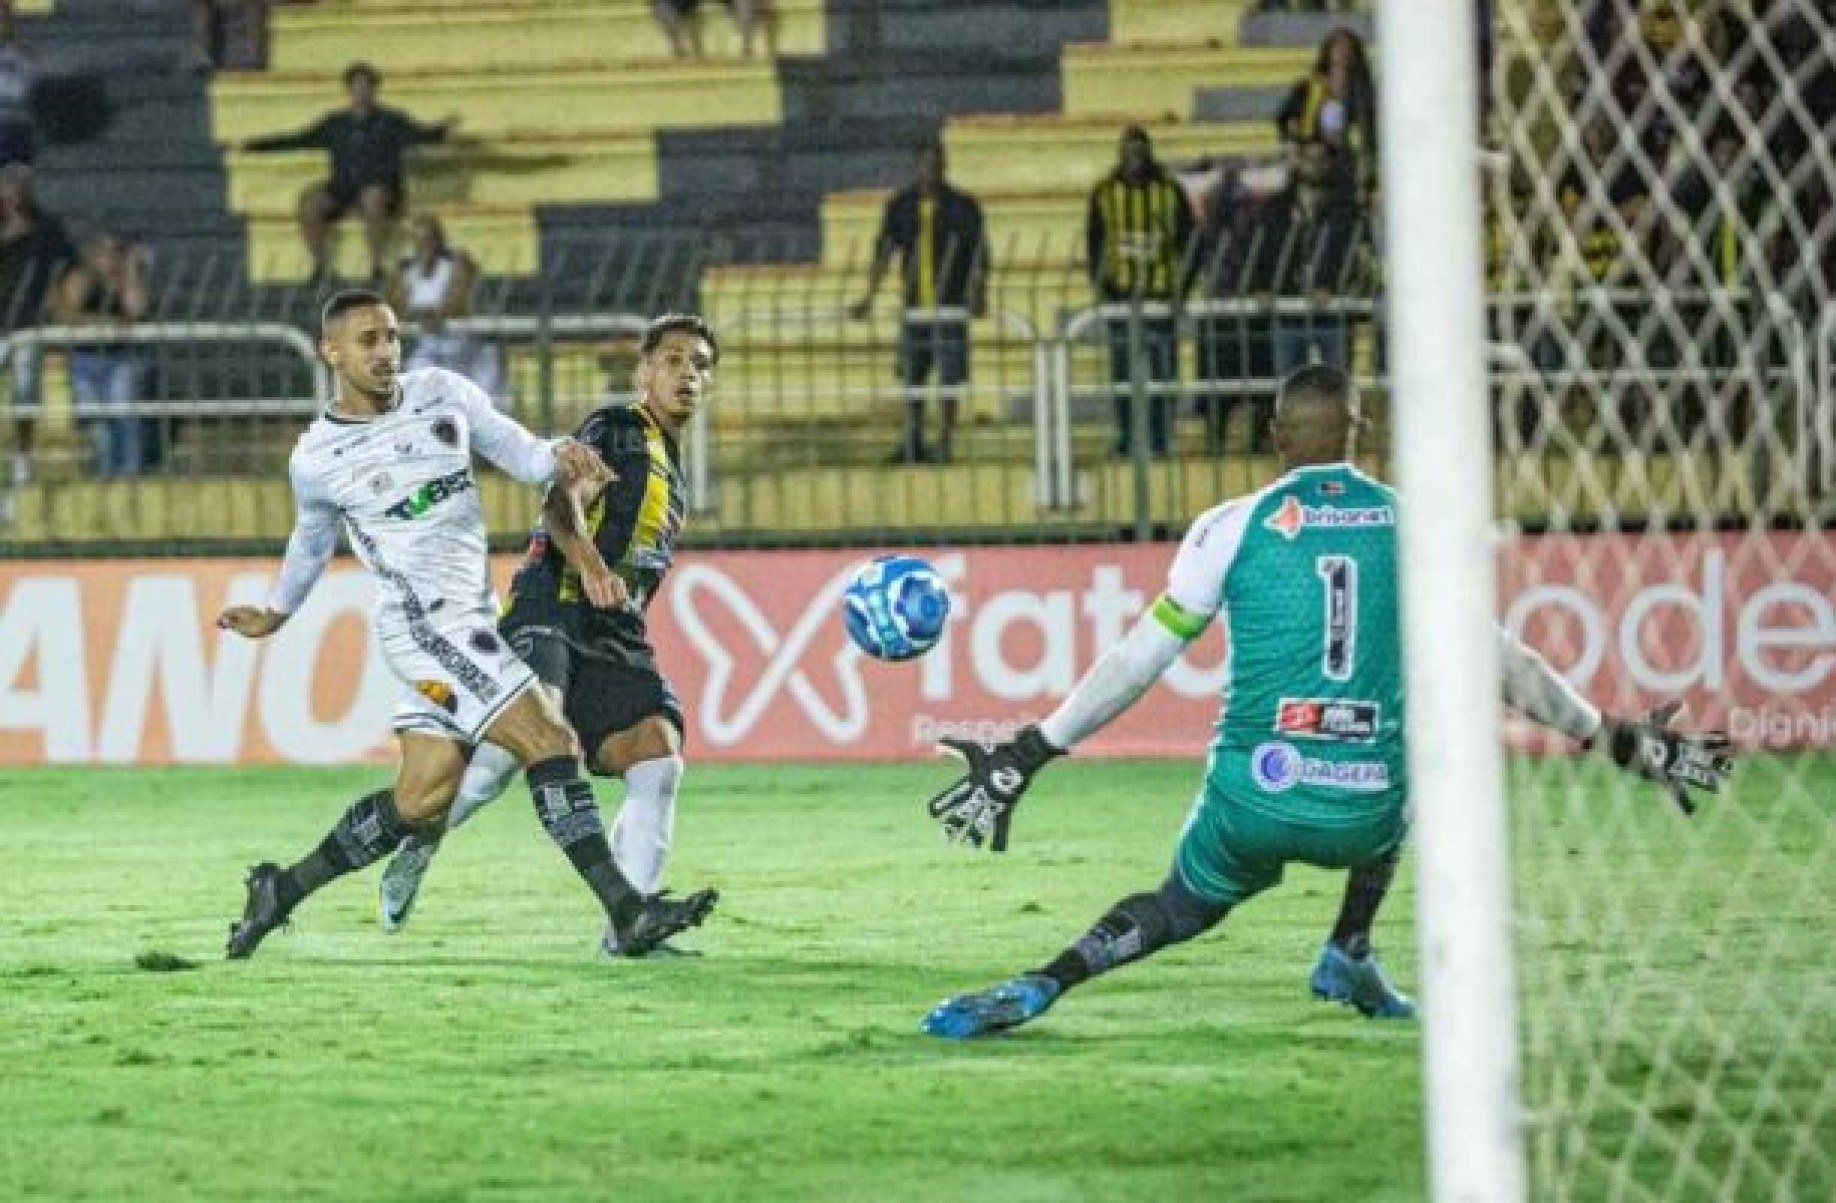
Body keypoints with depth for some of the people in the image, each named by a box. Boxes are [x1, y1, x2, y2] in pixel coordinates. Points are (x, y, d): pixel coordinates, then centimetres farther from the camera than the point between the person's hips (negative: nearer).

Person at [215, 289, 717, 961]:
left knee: (421, 799, 9)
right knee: (548, 742, -15)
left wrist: (560, 458, -12)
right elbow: (314, 537, 17)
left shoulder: (443, 394, 6)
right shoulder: (317, 459, -3)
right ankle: (628, 912, -16)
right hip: (425, 623, -6)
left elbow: (516, 452, 9)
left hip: (472, 618, 6)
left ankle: (282, 891, 24)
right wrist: (277, 614, 21)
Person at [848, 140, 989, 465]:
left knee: (950, 378, -3)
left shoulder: (963, 207, -2)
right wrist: (869, 297, -5)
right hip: (914, 307, 3)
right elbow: (883, 253, 4)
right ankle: (914, 445, 18)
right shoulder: (900, 206, 6)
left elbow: (979, 255, -3)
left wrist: (980, 295, -17)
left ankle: (944, 444, 5)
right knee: (911, 377, 7)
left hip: (951, 306, -3)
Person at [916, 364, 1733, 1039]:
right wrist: (1620, 743, 22)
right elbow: (1505, 666, 10)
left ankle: (1038, 988, 0)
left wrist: (1024, 759, 4)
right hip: (1366, 818, 1)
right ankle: (1350, 953, 24)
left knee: (1181, 909, 25)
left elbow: (1138, 662, -1)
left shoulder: (1235, 527, 1)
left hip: (1254, 803, -1)